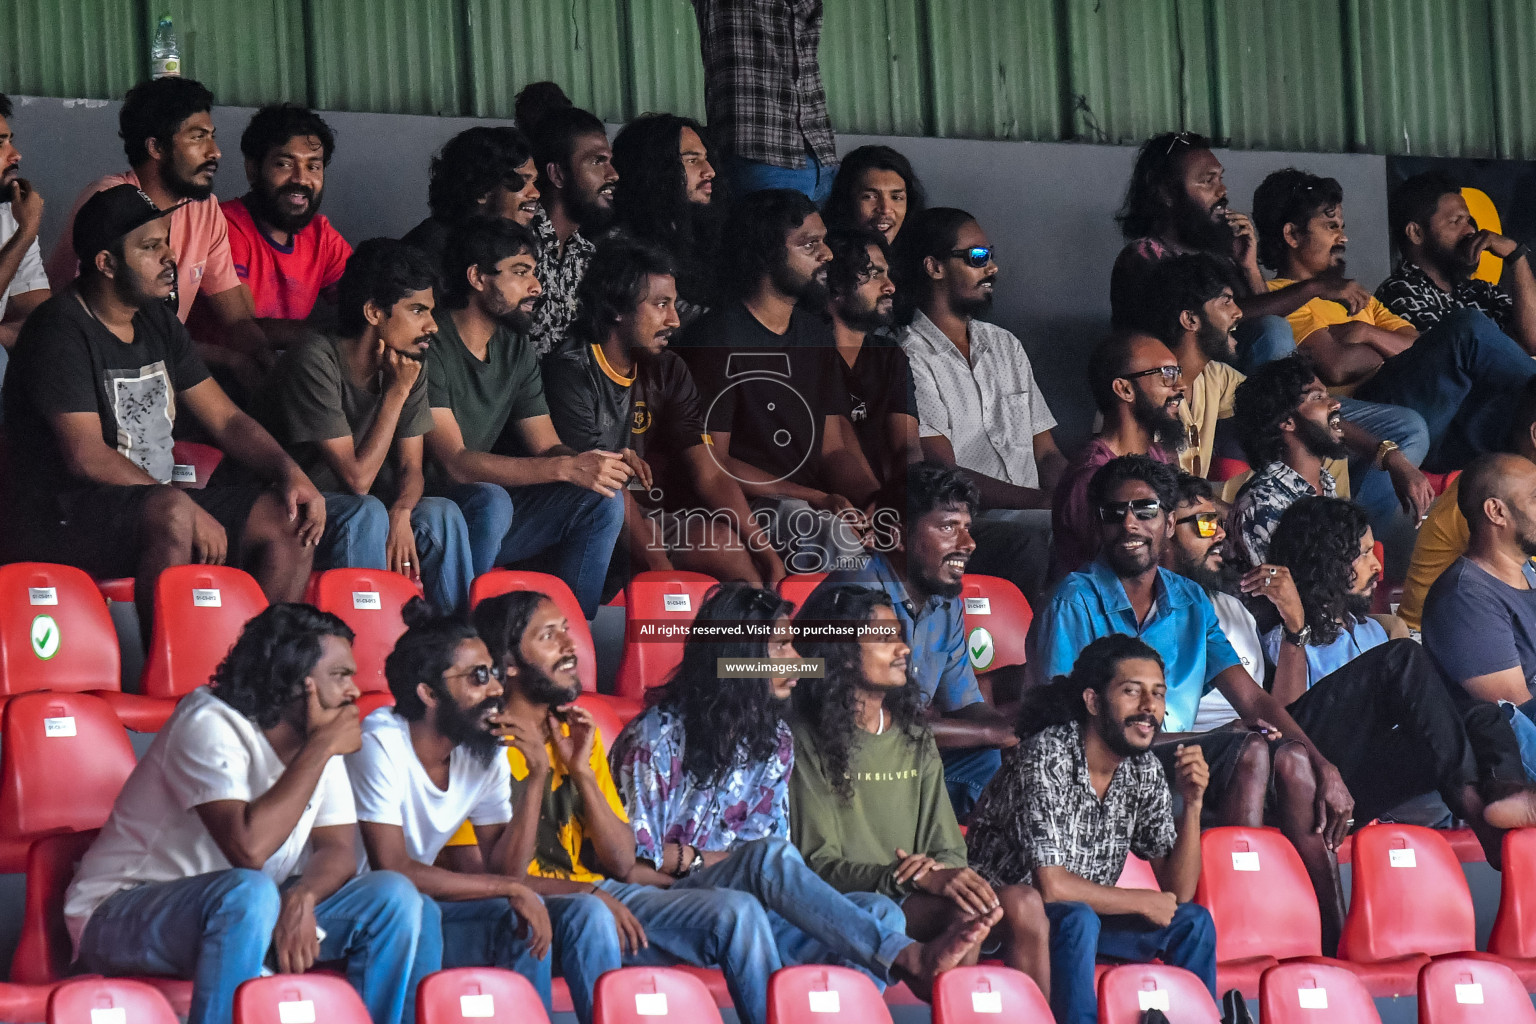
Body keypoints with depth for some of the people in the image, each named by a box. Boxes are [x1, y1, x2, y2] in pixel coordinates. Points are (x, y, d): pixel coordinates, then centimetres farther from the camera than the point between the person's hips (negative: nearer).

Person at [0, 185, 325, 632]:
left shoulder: (157, 322, 14)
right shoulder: (60, 331, -12)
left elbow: (226, 419, 16)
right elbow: (85, 456, -21)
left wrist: (289, 472, -4)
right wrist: (189, 510, -25)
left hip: (157, 500, 8)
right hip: (60, 516, -8)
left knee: (290, 520, -8)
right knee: (174, 513, -38)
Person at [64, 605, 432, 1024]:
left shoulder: (317, 739, 3)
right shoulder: (208, 725, -22)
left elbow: (338, 849, -3)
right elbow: (249, 847, -34)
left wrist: (300, 899, -27)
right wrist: (321, 749, -26)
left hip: (240, 915, 8)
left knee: (394, 896, -9)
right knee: (249, 892, -39)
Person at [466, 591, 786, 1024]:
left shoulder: (577, 732, 16)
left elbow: (621, 863, 11)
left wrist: (582, 772, -2)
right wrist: (586, 893, -19)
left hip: (596, 894, 7)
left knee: (738, 911, -12)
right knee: (590, 915, -39)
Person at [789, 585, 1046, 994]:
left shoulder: (915, 737, 19)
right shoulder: (808, 740, -1)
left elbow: (949, 850, 16)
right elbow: (820, 866, -8)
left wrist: (940, 870, -10)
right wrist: (916, 878, -21)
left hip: (915, 898, 6)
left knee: (1024, 904, -23)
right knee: (968, 914, -32)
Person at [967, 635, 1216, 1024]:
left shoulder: (1145, 770, -2)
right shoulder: (1047, 756, -23)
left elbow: (1178, 892, -1)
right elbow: (1051, 886, -29)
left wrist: (1192, 803, -15)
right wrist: (1142, 902, -15)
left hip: (1085, 915, 7)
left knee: (1193, 922, -5)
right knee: (1076, 919, -34)